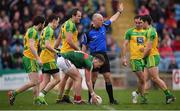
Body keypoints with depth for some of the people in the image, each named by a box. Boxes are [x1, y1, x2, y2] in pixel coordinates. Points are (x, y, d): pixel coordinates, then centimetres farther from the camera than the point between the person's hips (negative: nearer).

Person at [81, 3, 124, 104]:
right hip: (94, 55, -5)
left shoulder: (104, 27, 7)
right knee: (94, 76, -8)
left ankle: (111, 99, 7)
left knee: (108, 76, 3)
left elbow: (112, 19, 26)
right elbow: (84, 46, 0)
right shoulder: (88, 32, -6)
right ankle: (90, 99, -2)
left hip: (104, 55, 5)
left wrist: (119, 11, 31)